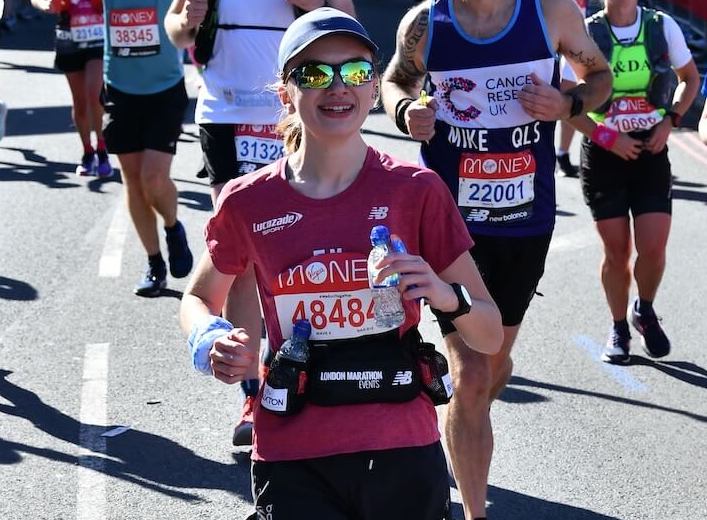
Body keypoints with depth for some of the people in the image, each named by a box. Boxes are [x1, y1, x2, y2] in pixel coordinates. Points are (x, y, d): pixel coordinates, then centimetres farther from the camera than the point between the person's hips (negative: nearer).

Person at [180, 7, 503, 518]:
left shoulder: (416, 191, -4)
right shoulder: (247, 203, -2)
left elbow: (491, 338, 0)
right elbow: (199, 299, 16)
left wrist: (448, 296, -20)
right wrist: (211, 342, -5)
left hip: (402, 454, 0)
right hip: (292, 462, 0)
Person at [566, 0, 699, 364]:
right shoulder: (587, 33, -6)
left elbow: (690, 78, 14)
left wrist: (670, 121, -1)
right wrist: (606, 136, -13)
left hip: (650, 150, 1)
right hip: (603, 152, -1)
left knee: (653, 248, -7)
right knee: (617, 251, 2)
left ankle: (645, 311, 22)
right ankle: (619, 329, 22)